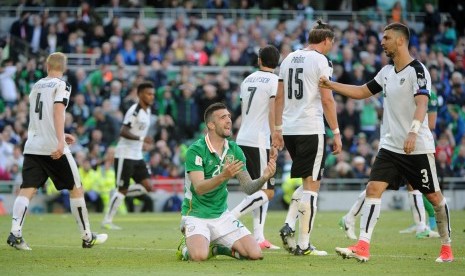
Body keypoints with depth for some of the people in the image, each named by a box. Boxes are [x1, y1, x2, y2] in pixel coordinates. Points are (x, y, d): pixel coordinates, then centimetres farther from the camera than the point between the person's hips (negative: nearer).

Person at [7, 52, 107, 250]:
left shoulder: (36, 86, 19)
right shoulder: (61, 85, -1)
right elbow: (58, 112, -17)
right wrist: (60, 141, -27)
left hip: (32, 147, 5)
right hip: (54, 148, -5)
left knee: (27, 189, -4)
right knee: (76, 189, 10)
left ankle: (15, 233, -25)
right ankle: (87, 237, 17)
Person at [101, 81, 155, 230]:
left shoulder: (147, 110, 11)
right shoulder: (134, 111, -16)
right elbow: (123, 132, -24)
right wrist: (141, 138, -33)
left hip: (137, 156, 8)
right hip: (125, 155, -8)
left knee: (147, 187, -3)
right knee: (122, 189, -5)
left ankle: (119, 194, 12)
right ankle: (107, 220, 4)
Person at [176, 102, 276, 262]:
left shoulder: (234, 150, 2)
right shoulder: (196, 150, -16)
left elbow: (248, 188, -1)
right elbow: (199, 187, -27)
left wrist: (264, 177, -22)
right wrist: (223, 176, -44)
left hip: (221, 215, 5)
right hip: (196, 215, -5)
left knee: (255, 253, -10)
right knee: (199, 256, -32)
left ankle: (217, 248, 16)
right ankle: (185, 247, 5)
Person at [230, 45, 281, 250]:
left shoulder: (248, 80, 16)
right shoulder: (275, 81, -6)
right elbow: (273, 114, -14)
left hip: (243, 140, 8)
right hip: (259, 140, -8)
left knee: (260, 189, 12)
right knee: (267, 192, -5)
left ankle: (259, 238, 5)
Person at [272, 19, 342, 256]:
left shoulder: (289, 59, 14)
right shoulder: (321, 61, -7)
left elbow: (279, 97, 16)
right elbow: (327, 99, -11)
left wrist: (278, 128, 21)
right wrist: (336, 132, -7)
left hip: (289, 129, 7)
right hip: (311, 130, -7)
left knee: (307, 182, 19)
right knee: (311, 185, -1)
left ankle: (289, 226, 3)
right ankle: (303, 244, -2)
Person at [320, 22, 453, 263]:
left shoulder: (417, 70, -12)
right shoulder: (387, 71, 11)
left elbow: (422, 104, -24)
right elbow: (362, 92, 21)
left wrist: (413, 132, -38)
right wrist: (331, 85, 12)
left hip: (418, 148, -6)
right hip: (390, 146, 6)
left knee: (434, 196, 4)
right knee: (373, 189, -9)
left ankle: (446, 247, 22)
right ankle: (362, 247, -16)